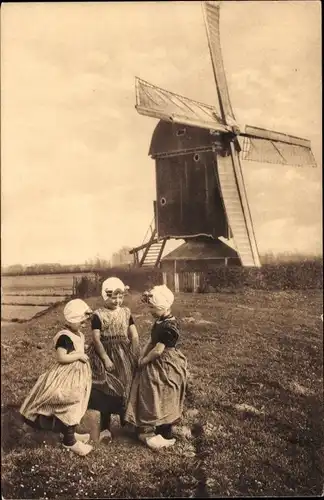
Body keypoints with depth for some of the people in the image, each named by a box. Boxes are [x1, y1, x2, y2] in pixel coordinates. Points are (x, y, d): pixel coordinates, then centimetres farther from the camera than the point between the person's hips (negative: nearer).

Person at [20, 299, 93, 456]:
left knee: (74, 405, 21)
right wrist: (79, 355, -22)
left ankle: (70, 433, 38)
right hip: (66, 376, -10)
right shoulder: (64, 337, -23)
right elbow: (61, 357, -28)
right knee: (68, 406, 1)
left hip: (76, 374, 10)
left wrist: (82, 350, 2)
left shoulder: (78, 334, 5)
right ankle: (69, 441, 16)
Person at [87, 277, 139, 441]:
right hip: (104, 355, -3)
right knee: (104, 391, 4)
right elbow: (96, 339, -13)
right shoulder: (98, 315, -9)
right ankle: (105, 428, 16)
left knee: (125, 389, 9)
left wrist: (135, 356, -4)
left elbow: (134, 336, 2)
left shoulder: (126, 312, 1)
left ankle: (126, 423, 26)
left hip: (124, 355, 3)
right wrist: (106, 358, -16)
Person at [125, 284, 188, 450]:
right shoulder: (160, 322, 4)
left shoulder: (169, 326, -27)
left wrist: (143, 361, -12)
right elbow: (151, 341, 7)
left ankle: (166, 436, 21)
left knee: (164, 401, 5)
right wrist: (142, 357, -5)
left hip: (166, 367, -9)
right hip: (158, 365, 9)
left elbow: (158, 350, -25)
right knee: (156, 399, 20)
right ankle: (158, 429, 36)